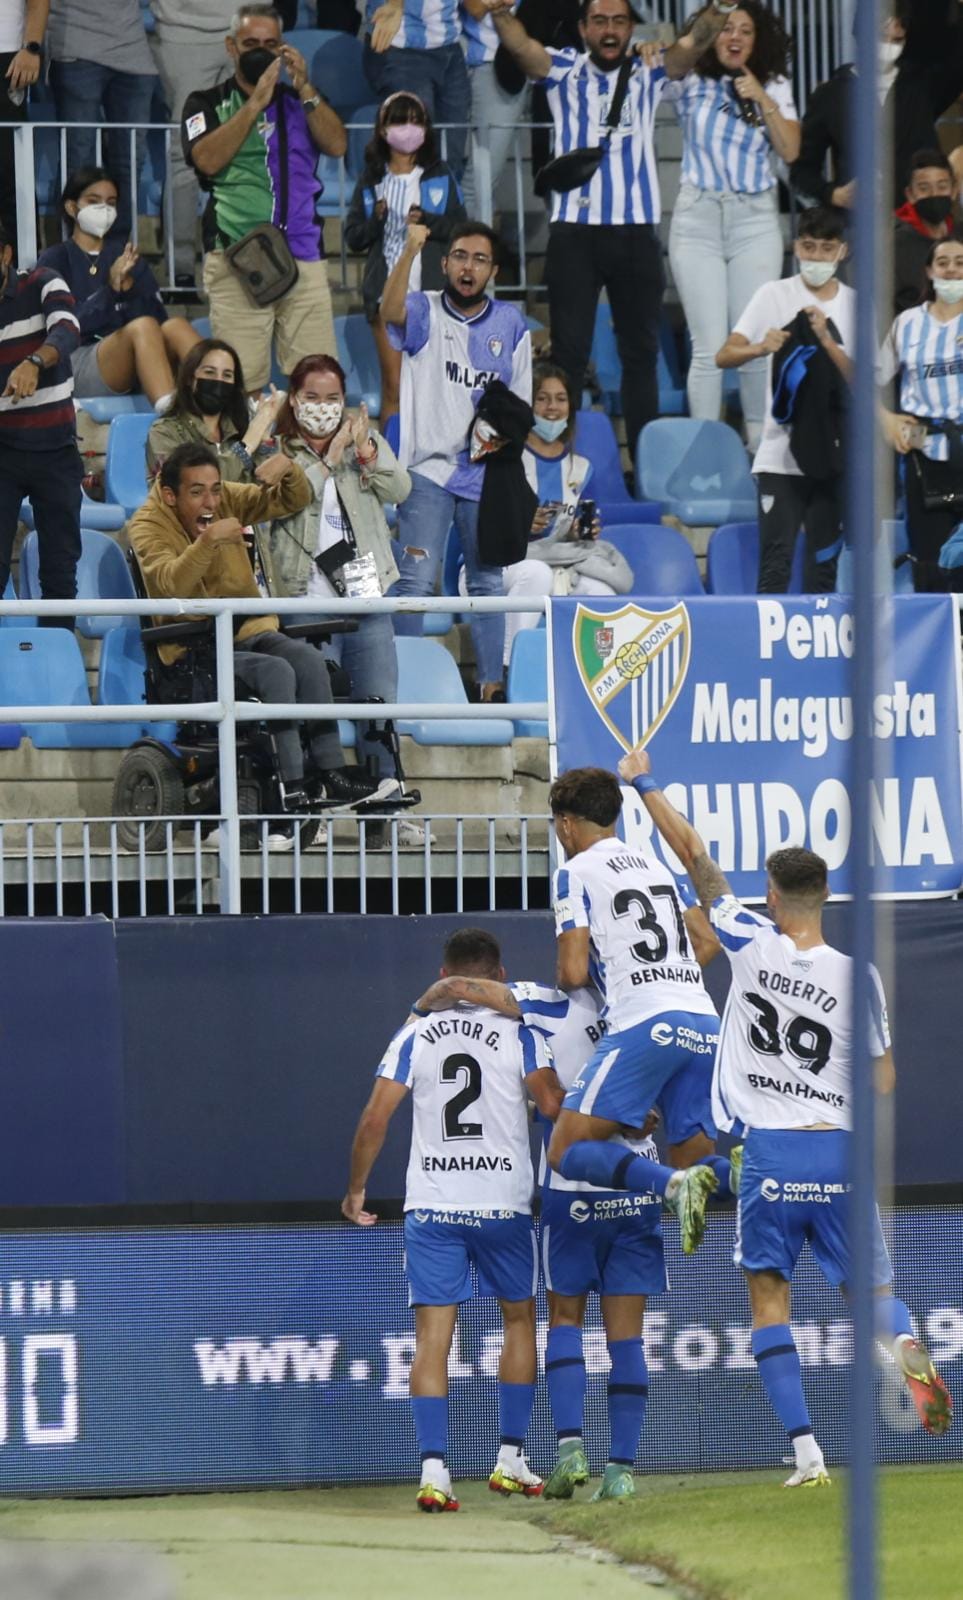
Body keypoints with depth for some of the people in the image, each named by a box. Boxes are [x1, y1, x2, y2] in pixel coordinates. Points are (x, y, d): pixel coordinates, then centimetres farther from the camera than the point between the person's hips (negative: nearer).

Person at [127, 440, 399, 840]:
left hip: (249, 631, 6)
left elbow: (294, 501, 9)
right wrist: (207, 542, -40)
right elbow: (173, 586, -27)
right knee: (276, 671, -30)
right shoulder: (148, 525, -10)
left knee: (308, 658, -23)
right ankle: (294, 794, -33)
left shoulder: (228, 500, 6)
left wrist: (287, 468, -12)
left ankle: (331, 775, -23)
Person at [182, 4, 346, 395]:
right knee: (242, 385, -9)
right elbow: (207, 159, -8)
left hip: (303, 255, 3)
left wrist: (304, 88, -4)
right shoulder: (207, 103, 11)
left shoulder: (299, 100, 19)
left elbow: (337, 145, 4)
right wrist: (256, 103, -10)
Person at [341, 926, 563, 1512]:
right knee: (520, 1318, 19)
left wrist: (356, 1188, 14)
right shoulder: (520, 1034, -1)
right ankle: (511, 1458, 19)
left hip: (431, 1205, 1)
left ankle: (434, 1469, -13)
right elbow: (554, 1104, -12)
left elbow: (375, 1118, 2)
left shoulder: (416, 1035, 4)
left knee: (433, 1337, -1)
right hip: (503, 1201, -1)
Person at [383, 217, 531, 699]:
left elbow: (520, 402, 13)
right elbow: (391, 311, -24)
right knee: (416, 578, -11)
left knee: (488, 582, 8)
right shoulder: (425, 312, 0)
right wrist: (410, 249, -36)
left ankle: (492, 681, 14)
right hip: (429, 468, -3)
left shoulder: (510, 323, 9)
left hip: (487, 473, 3)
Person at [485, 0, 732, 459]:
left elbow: (694, 42, -7)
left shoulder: (649, 73, 9)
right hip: (574, 231, -1)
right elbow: (521, 46, -12)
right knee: (569, 351, -1)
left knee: (640, 351, 7)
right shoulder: (564, 71, 5)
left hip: (637, 231, 2)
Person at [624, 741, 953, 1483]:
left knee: (769, 1297, 6)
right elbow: (884, 1081, 5)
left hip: (769, 1151, -1)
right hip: (840, 1152, 1)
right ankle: (907, 1346, -25)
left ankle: (807, 1451, -7)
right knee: (871, 1286, 12)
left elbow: (695, 856, 5)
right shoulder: (857, 975, -2)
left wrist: (646, 785, 16)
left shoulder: (752, 944, -4)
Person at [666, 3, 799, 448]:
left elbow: (790, 151, 1)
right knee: (708, 348, -5)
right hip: (698, 218, -1)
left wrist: (763, 100, -9)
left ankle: (760, 444, 9)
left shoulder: (775, 88, 9)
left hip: (756, 220, 1)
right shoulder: (692, 84, 4)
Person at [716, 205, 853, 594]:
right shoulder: (775, 296, 2)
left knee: (824, 568, 4)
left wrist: (826, 340, -17)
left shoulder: (854, 305, 7)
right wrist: (761, 348, -25)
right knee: (775, 566, -10)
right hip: (780, 455, -2)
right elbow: (724, 356, -5)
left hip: (833, 455, 2)